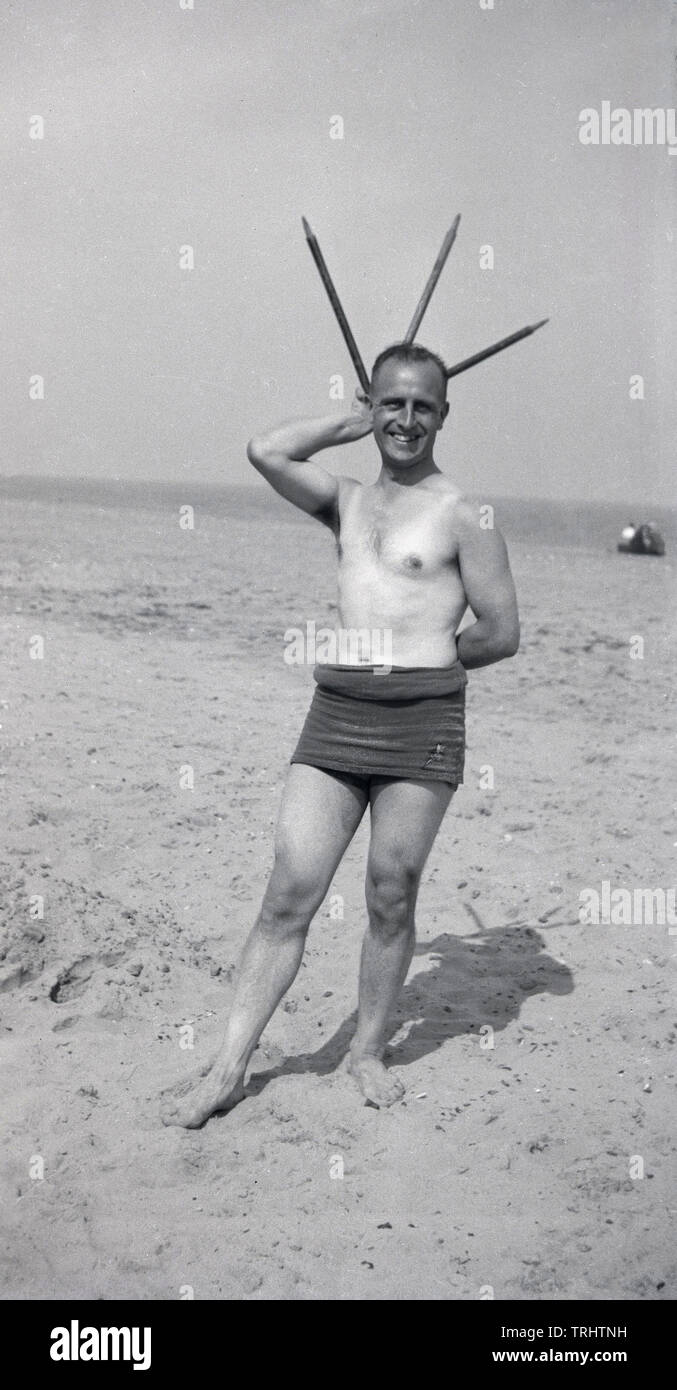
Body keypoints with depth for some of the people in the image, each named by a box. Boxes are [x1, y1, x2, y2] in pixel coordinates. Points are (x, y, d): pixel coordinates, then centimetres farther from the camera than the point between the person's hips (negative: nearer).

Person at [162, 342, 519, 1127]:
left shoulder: (463, 516, 0)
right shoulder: (346, 503, 14)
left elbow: (501, 635, 0)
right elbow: (265, 452, 0)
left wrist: (419, 660, 8)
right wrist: (349, 426, 10)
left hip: (422, 720, -3)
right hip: (334, 714, 4)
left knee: (392, 899, 5)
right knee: (288, 896, 1)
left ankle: (369, 1050, 24)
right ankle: (228, 1070, 6)